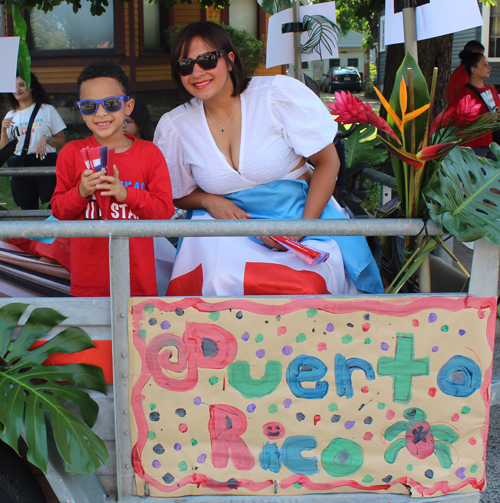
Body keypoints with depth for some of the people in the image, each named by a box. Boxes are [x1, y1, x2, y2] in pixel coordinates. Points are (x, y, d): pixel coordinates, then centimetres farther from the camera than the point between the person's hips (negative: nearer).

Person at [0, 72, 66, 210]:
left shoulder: (47, 110, 6)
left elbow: (62, 141, 5)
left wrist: (46, 138, -13)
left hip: (46, 164, -3)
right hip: (20, 166, 3)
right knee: (28, 210, 6)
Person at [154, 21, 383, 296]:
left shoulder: (279, 93, -8)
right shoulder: (173, 127, 1)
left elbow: (328, 162, -4)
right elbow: (178, 195, 14)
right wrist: (208, 200, -10)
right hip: (226, 225, 2)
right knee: (219, 278, -31)